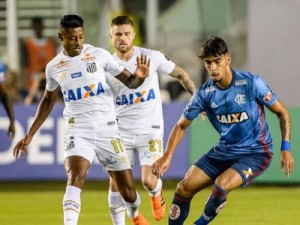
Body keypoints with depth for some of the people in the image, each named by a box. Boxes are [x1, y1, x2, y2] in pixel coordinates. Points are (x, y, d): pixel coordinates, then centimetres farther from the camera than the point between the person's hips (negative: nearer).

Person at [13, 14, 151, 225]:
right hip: (78, 131, 1)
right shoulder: (54, 67, 4)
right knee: (75, 178, -27)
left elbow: (129, 82, -2)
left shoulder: (99, 55, -4)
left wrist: (139, 77, -27)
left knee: (128, 190, 7)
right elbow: (48, 101, 20)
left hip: (108, 130, 0)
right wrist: (30, 134, 18)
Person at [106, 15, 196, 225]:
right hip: (121, 133, 2)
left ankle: (157, 195, 23)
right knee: (116, 183, -5)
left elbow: (181, 74, 6)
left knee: (148, 181, -14)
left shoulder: (152, 57, -7)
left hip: (150, 131, -2)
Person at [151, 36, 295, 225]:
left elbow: (283, 113, -7)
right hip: (224, 151, 5)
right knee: (185, 188, -7)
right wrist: (167, 157, -6)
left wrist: (286, 149, -14)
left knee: (221, 185, -29)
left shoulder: (251, 83, -16)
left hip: (256, 153, -5)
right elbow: (181, 126, 6)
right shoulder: (204, 93, -5)